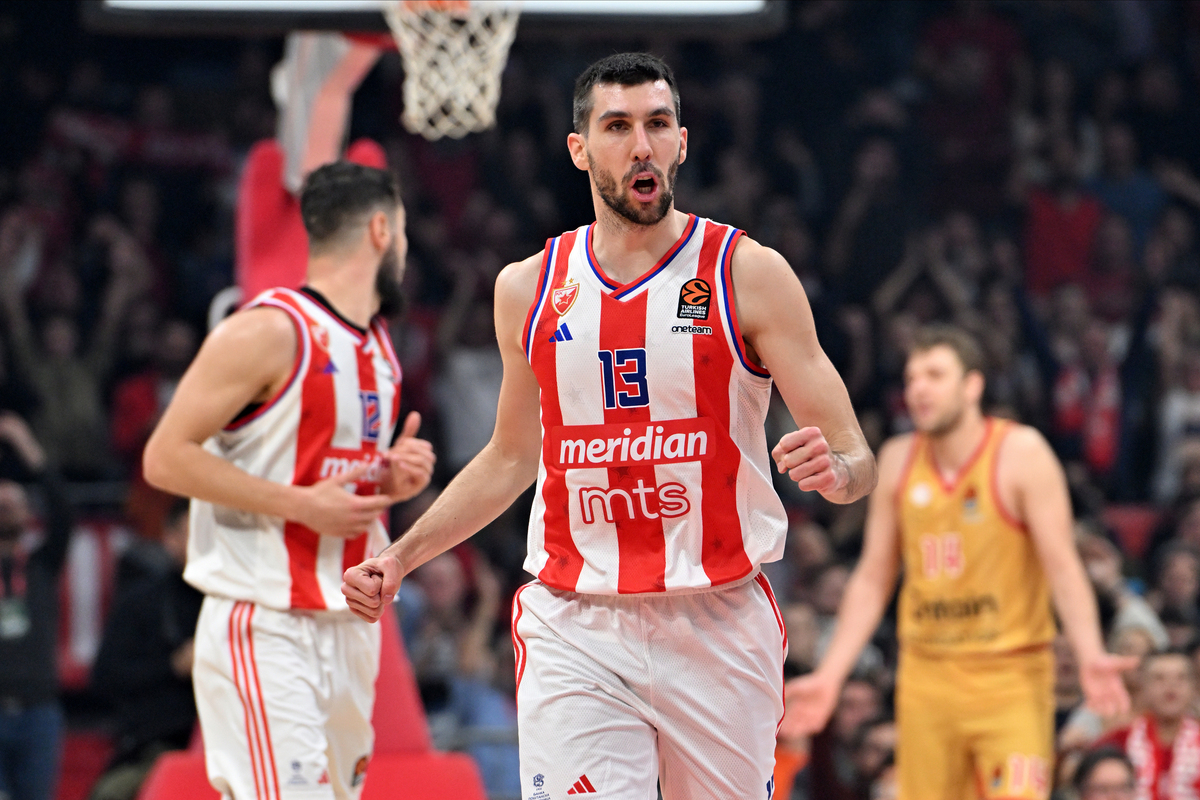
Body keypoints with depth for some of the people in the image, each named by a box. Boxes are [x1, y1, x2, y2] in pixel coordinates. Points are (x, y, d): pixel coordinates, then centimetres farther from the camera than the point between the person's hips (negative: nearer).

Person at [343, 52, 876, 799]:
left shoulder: (748, 274, -3)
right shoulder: (529, 289, 7)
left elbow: (856, 459, -5)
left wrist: (837, 469, -29)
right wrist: (400, 558, 14)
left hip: (718, 624, -1)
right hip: (573, 632, 1)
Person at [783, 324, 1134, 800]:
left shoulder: (1022, 453, -7)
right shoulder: (897, 461, 6)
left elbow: (1062, 565, -12)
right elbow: (872, 579, 12)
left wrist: (1090, 655, -27)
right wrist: (829, 677, 6)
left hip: (1010, 678, -4)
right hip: (926, 679, 4)